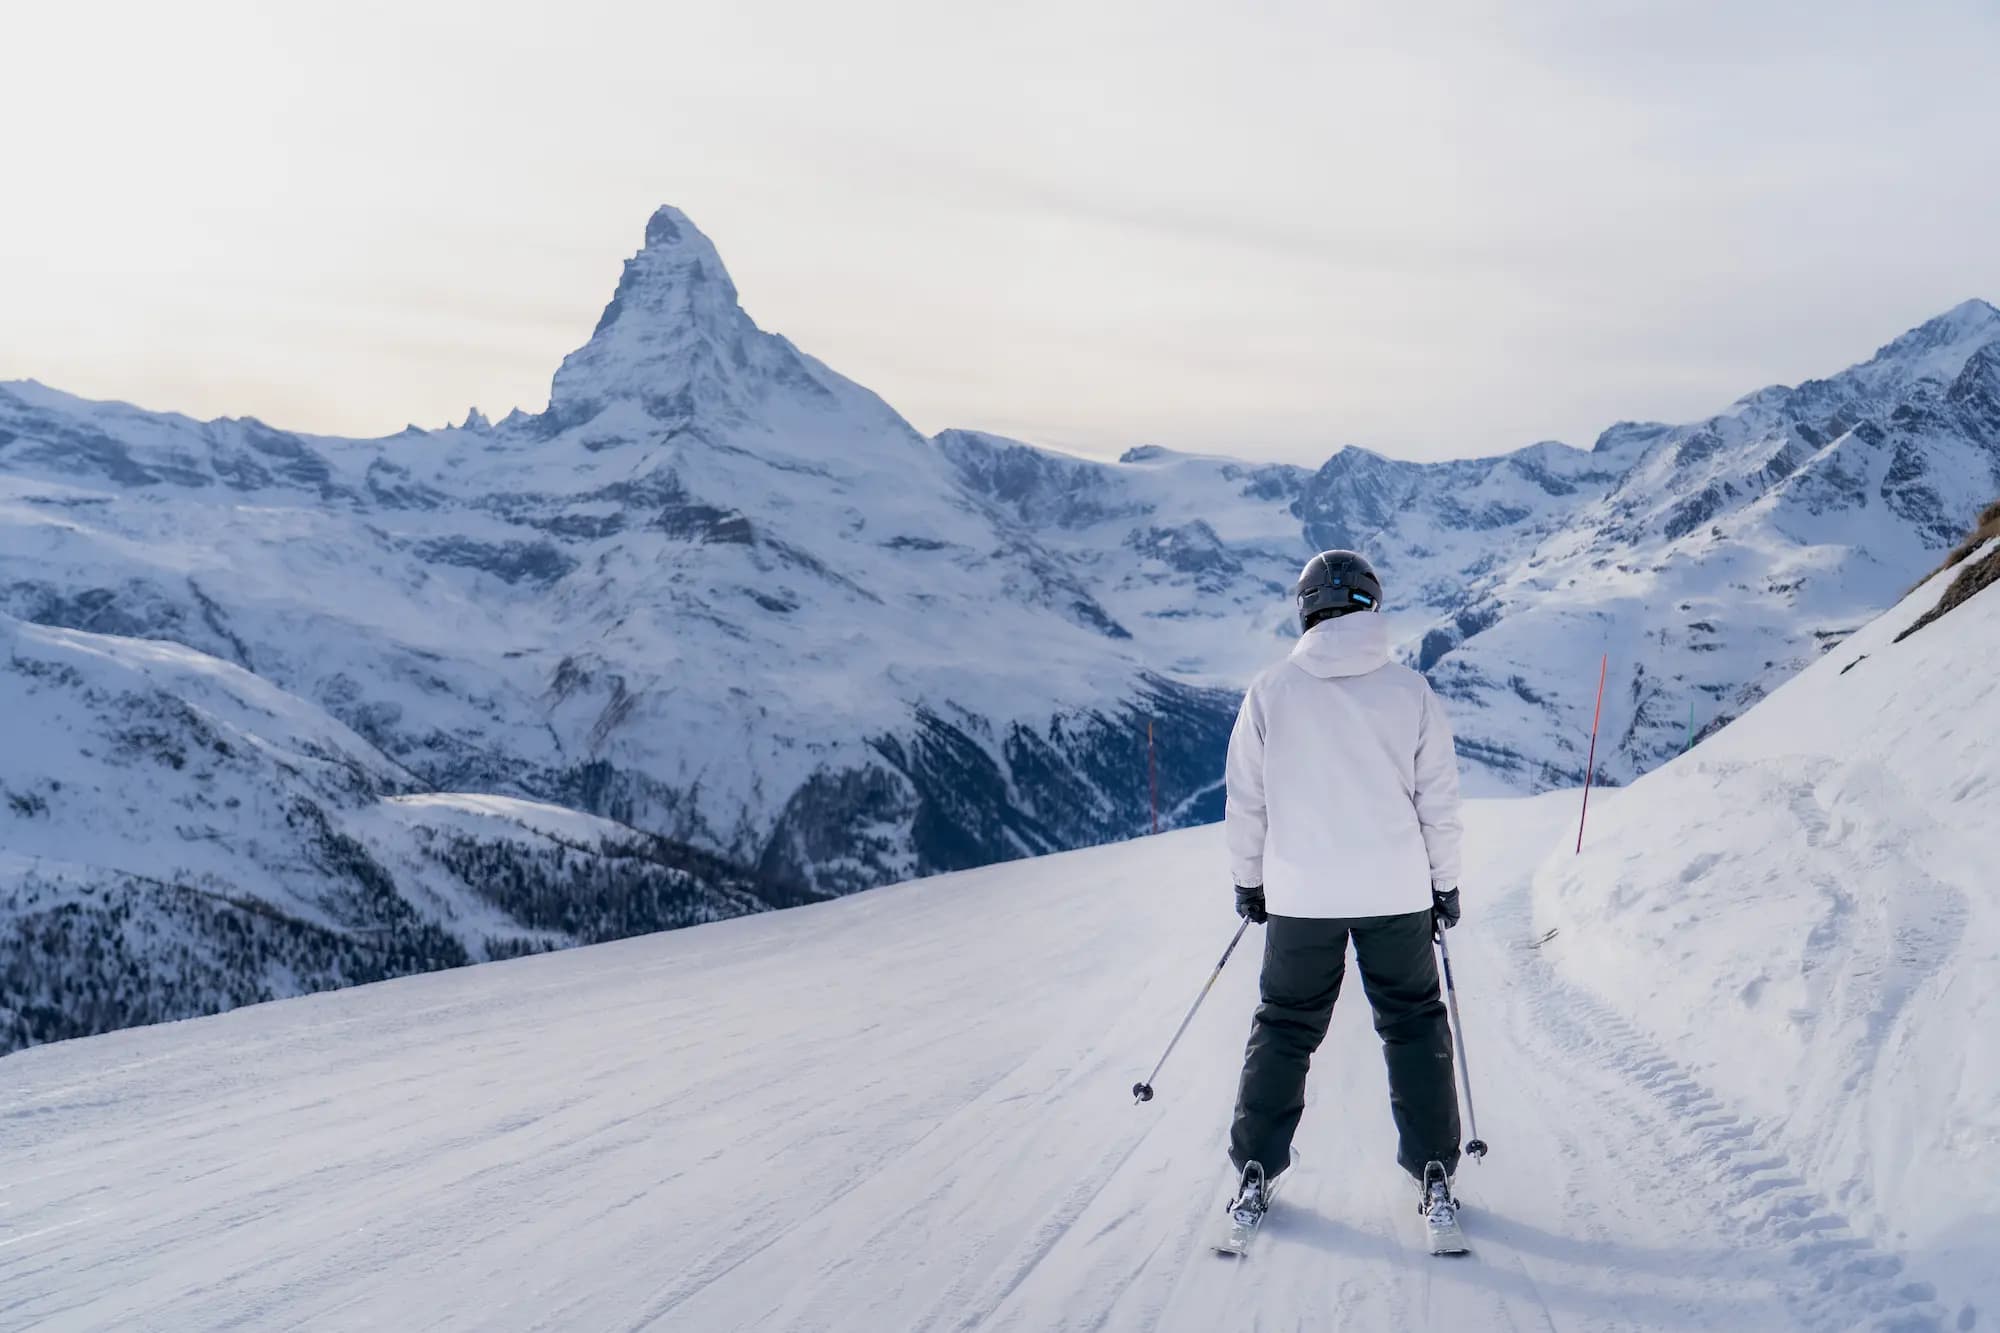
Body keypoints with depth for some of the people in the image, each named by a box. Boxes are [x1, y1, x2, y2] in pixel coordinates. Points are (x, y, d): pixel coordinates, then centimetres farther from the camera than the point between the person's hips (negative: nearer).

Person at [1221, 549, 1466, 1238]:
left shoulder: (1270, 691, -5)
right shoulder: (1411, 691, -4)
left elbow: (1245, 800, 1)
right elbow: (1439, 801, 1)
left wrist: (1248, 880, 14)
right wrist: (1445, 884, 13)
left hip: (1299, 896, 0)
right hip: (1397, 895, 0)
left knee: (1283, 1029, 12)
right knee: (1414, 1027, 13)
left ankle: (1256, 1173, 15)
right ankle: (1433, 1177, 14)